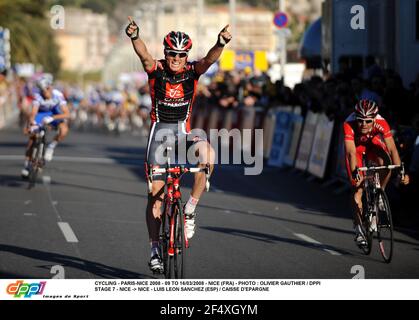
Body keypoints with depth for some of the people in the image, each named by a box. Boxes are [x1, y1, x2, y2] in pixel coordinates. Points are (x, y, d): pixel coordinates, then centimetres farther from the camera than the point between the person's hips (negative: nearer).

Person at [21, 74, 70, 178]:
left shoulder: (58, 95, -30)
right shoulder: (38, 96, -30)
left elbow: (67, 114, -36)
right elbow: (33, 112, -40)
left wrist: (52, 118, -50)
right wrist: (30, 124, -60)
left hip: (54, 114, 0)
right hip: (41, 114, 0)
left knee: (64, 130, -30)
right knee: (32, 137, -12)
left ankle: (51, 147, -5)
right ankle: (26, 164, 4)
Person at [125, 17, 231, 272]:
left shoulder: (193, 71, -7)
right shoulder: (156, 70, -10)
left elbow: (209, 60, -27)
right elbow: (143, 54, -30)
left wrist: (221, 43, -49)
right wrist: (134, 37, -52)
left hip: (184, 131, 0)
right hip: (159, 130, 0)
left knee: (208, 155, -33)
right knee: (156, 193, -1)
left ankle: (190, 210, -16)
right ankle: (155, 249, 11)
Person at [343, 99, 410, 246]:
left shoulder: (381, 123, -35)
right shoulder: (349, 124, -38)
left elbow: (392, 149, -36)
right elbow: (351, 152, -44)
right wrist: (354, 172, -58)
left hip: (373, 142, 1)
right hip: (355, 145, -1)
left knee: (385, 163, -32)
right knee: (357, 187, -9)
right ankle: (359, 229, 2)